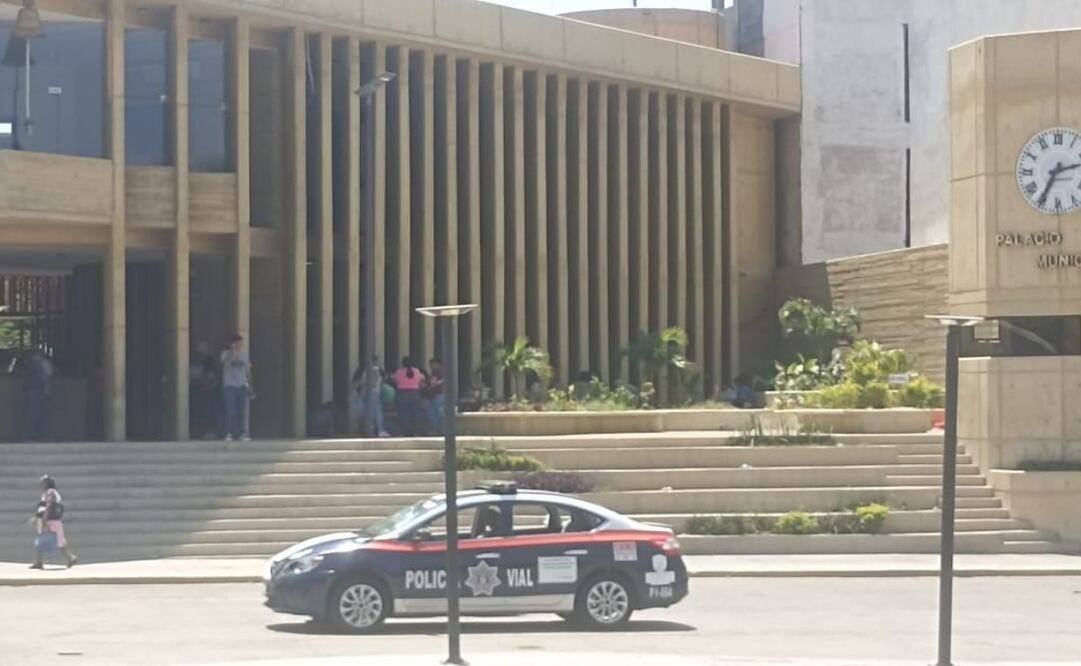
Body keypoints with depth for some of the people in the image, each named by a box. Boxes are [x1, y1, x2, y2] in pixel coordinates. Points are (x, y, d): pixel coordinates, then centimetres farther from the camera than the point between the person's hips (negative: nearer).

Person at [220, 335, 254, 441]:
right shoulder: (226, 354, 1)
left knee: (243, 412, -2)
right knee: (230, 411, -10)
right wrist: (233, 352, -20)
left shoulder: (245, 354, 13)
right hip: (230, 386, -4)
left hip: (243, 386, 4)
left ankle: (243, 433, 2)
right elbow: (225, 364, -19)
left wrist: (250, 386, 12)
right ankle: (228, 433, -7)